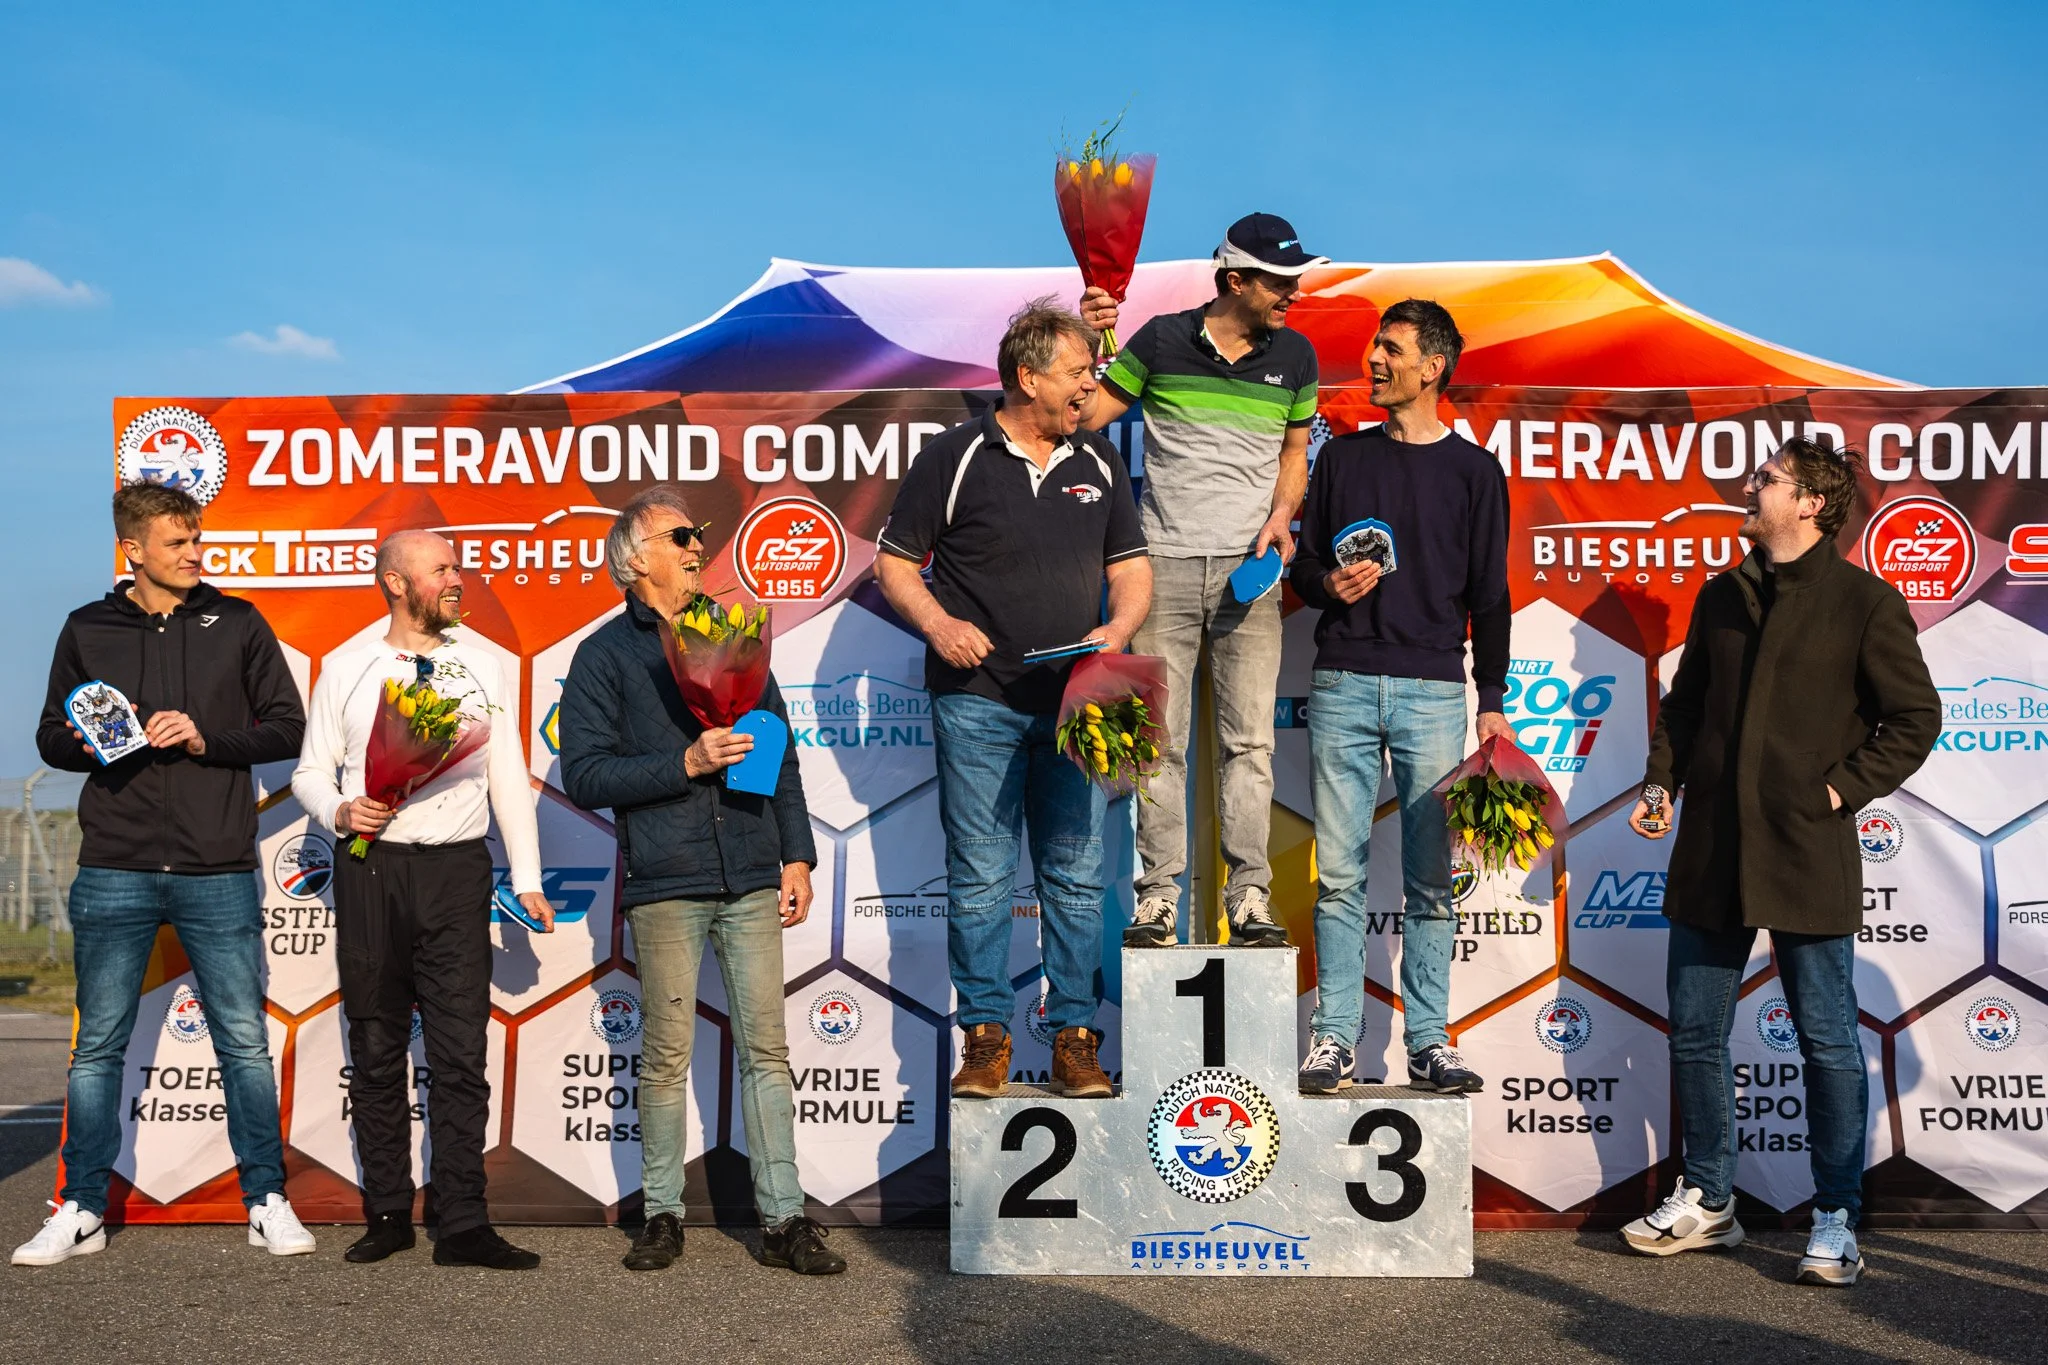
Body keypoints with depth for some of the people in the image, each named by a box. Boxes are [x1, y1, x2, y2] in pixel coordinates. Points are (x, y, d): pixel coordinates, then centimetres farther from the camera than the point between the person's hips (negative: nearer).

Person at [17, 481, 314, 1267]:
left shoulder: (236, 624, 6)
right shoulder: (88, 630, 9)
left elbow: (285, 727, 5)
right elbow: (52, 739, 11)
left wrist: (207, 740, -11)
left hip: (219, 873, -1)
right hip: (115, 872, 1)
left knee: (244, 1041, 3)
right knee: (98, 1046, 7)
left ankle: (267, 1201, 14)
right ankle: (81, 1210, 18)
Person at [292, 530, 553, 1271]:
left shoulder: (482, 666, 11)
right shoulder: (347, 669, 8)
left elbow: (509, 777, 10)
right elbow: (310, 771, 9)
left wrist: (528, 877, 4)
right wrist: (340, 811, -13)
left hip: (456, 869, 0)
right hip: (370, 868, 0)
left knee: (461, 1052, -4)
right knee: (377, 1050, 6)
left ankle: (463, 1224, 0)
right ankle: (387, 1215, 17)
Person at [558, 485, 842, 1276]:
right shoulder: (605, 655, 4)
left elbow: (778, 750, 16)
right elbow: (584, 774, -4)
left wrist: (797, 853, 9)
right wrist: (685, 763, -13)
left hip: (752, 880, 3)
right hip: (665, 885, -3)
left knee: (766, 1047, 2)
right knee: (667, 1054, 3)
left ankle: (784, 1219, 5)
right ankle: (663, 1214, 17)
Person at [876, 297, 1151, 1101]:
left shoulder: (1098, 465, 12)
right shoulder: (955, 459, -1)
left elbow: (1131, 568, 15)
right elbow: (894, 563, 2)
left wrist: (1117, 629, -5)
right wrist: (938, 624, -14)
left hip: (1073, 702, 4)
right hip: (978, 700, -3)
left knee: (1077, 875, 5)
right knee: (979, 876, 0)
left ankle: (1074, 1038, 13)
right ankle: (985, 1036, 10)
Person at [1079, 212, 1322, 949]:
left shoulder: (1294, 355, 8)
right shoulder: (1162, 339, 0)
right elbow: (1088, 416, 2)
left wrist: (1282, 514, 0)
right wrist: (1091, 339, -13)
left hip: (1249, 566, 2)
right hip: (1165, 562, -2)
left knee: (1249, 739, 0)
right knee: (1161, 740, 1)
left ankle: (1251, 896, 6)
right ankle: (1158, 896, 9)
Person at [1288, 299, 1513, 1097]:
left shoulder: (1473, 471, 8)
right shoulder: (1343, 457, 14)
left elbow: (1489, 596, 8)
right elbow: (1303, 565, 17)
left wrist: (1492, 702, 4)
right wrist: (1329, 583, -7)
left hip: (1434, 692, -1)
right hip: (1344, 683, 1)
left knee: (1431, 880, 1)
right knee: (1339, 872, 0)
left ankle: (1428, 1042, 8)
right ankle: (1334, 1037, 6)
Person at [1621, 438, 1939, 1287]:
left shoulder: (1865, 602, -4)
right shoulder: (1721, 597, 12)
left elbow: (1915, 719, -2)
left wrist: (1842, 789, -9)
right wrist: (1660, 782, 8)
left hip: (1806, 858, -5)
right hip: (1710, 853, 6)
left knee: (1827, 1042, 3)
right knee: (1695, 1035, 11)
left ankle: (1836, 1222, 15)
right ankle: (1707, 1202, 25)